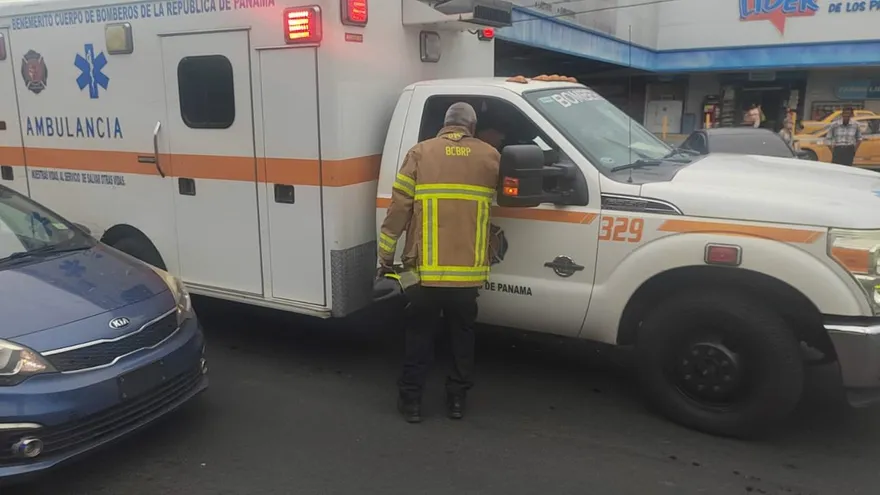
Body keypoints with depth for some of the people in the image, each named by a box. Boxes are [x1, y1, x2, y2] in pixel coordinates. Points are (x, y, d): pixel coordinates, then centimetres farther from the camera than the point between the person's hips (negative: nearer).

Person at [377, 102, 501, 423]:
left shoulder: (421, 153, 1)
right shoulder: (490, 157, 5)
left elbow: (399, 209, -3)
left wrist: (386, 256, 3)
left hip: (426, 271, -1)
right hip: (468, 272, 1)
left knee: (420, 336, 12)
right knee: (463, 336, 17)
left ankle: (411, 400, 20)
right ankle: (457, 398, 25)